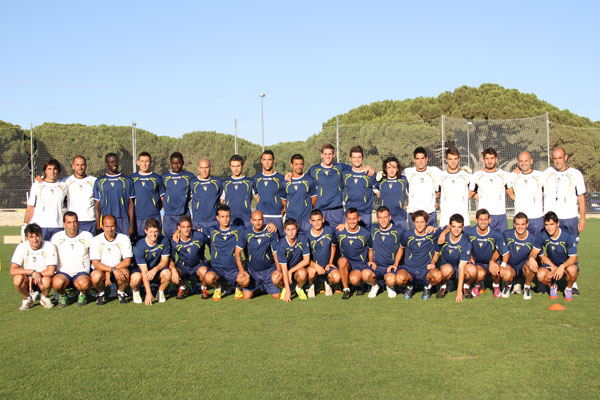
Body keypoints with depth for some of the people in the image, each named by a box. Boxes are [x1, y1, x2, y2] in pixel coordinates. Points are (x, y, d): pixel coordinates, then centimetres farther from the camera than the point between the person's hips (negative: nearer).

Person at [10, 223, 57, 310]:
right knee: (17, 279, -31)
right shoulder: (22, 247, -11)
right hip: (28, 280, 2)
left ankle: (45, 298, 0)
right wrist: (32, 272, -31)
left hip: (43, 278, -2)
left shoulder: (50, 247, -16)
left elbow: (50, 271, -23)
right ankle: (27, 298, 1)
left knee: (46, 281, -36)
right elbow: (13, 270, -20)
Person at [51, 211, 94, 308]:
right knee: (57, 282, -34)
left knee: (84, 283, -35)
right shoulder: (57, 237, 7)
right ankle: (62, 295, 1)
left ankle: (83, 294, 2)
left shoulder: (87, 236, 6)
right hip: (63, 272, 1)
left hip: (81, 272, 0)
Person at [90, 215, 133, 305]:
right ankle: (101, 293, 1)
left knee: (125, 273, -34)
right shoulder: (96, 241, -10)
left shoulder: (124, 239, -8)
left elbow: (127, 261, -13)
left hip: (119, 268, 1)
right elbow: (95, 263, -16)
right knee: (95, 277, -34)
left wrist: (109, 272, -20)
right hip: (101, 269, 0)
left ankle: (121, 292, 0)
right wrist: (112, 270, -31)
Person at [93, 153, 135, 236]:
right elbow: (97, 206, 9)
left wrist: (131, 225, -1)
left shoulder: (127, 181, 8)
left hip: (124, 221, 0)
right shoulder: (99, 182, 10)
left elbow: (131, 204, 6)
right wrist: (98, 226, 1)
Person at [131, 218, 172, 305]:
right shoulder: (139, 246, -24)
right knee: (136, 278, -37)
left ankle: (161, 292, 1)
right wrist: (148, 293, -31)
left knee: (167, 273, -31)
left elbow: (165, 261, -9)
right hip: (140, 269, -2)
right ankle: (135, 291, 1)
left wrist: (155, 269, -33)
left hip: (157, 269, 3)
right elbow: (144, 271, -27)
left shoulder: (164, 241, -14)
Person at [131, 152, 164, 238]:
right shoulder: (132, 178, 9)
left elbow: (162, 198, 10)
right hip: (137, 217, 1)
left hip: (153, 217, -1)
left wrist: (156, 209, 2)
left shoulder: (157, 178, 5)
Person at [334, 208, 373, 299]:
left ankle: (359, 285, 9)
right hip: (345, 264, 1)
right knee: (342, 260, -35)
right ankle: (346, 289, -18)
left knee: (354, 279, -32)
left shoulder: (366, 233, -2)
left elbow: (370, 249, 12)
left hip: (360, 264, -1)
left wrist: (371, 261, 1)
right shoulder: (339, 232, -2)